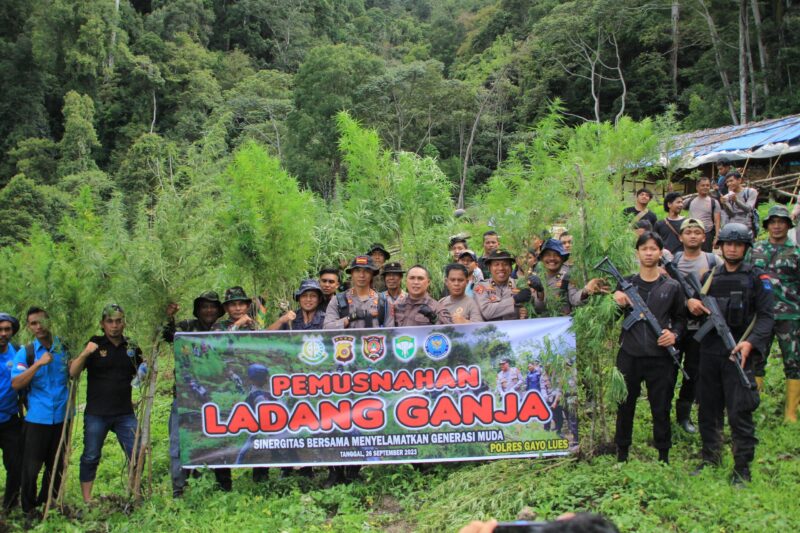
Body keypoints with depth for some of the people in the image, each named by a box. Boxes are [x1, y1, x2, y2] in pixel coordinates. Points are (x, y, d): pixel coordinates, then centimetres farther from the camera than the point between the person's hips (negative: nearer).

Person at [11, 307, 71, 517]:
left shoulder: (64, 348, 3)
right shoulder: (25, 353, -4)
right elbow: (16, 384, -14)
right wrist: (39, 363, -23)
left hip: (61, 419, 3)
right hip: (36, 420, -2)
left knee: (57, 465, 13)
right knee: (31, 467, 3)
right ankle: (28, 509, 19)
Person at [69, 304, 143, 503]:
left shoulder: (131, 347, 7)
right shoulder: (94, 345, -3)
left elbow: (140, 375, 19)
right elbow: (73, 373, -10)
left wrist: (145, 372, -4)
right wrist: (84, 354, -27)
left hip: (125, 413, 3)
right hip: (96, 413, -2)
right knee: (90, 457, 6)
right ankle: (87, 499, 16)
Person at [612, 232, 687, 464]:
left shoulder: (672, 287, 6)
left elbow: (680, 318, 13)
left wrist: (674, 334, -8)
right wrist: (617, 303, -15)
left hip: (660, 357, 0)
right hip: (629, 356, 1)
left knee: (661, 408, 6)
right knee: (625, 406, 9)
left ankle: (664, 456, 19)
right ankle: (622, 455, 22)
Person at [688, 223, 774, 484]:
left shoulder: (757, 278, 2)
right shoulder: (709, 277, 14)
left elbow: (766, 316, -5)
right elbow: (695, 308, 22)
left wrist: (751, 342, -20)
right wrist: (690, 302, -3)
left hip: (738, 353, -5)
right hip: (709, 352, 5)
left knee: (740, 413, -5)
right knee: (709, 409, 12)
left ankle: (742, 468, 3)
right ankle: (710, 459, 25)